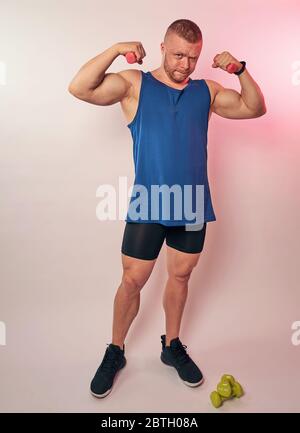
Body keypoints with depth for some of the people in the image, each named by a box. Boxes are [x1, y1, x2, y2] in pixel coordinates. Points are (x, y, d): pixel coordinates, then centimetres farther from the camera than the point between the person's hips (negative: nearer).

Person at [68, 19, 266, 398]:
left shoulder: (206, 91, 10)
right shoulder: (134, 84, 0)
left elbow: (255, 108, 14)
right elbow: (79, 88, -10)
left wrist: (240, 70, 1)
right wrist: (116, 50, -14)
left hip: (193, 206, 4)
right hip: (147, 207, -3)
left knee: (180, 277, 15)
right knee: (132, 281, 5)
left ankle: (172, 346, 35)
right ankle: (115, 352, 27)